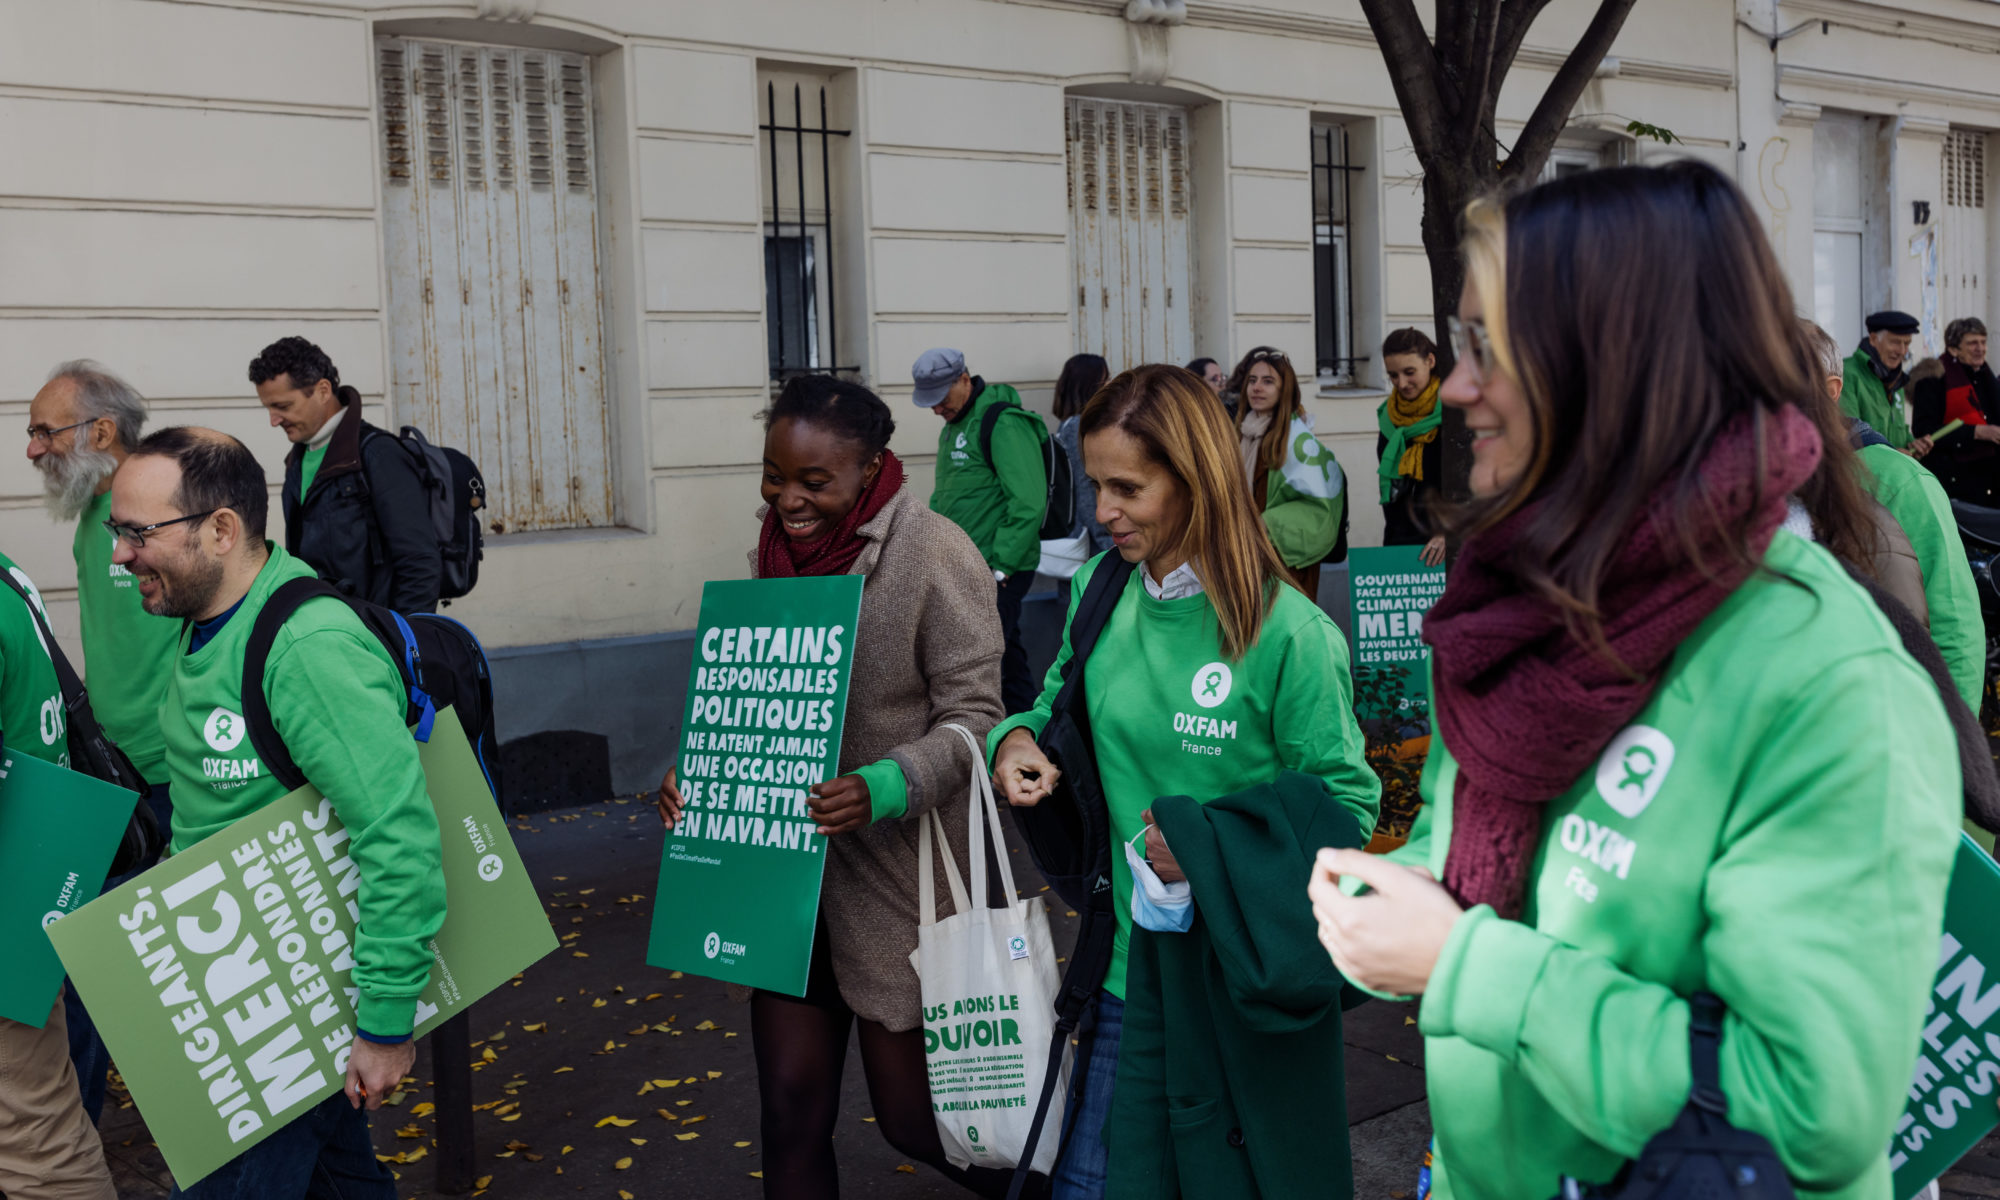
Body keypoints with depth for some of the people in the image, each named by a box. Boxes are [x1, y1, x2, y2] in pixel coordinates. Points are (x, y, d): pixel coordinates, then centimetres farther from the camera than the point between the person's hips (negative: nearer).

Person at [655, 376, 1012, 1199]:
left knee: (912, 1115, 7)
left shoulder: (935, 554, -13)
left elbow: (973, 716, -14)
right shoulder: (776, 550, 6)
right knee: (791, 1110, 8)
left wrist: (883, 789, -31)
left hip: (894, 876, -6)